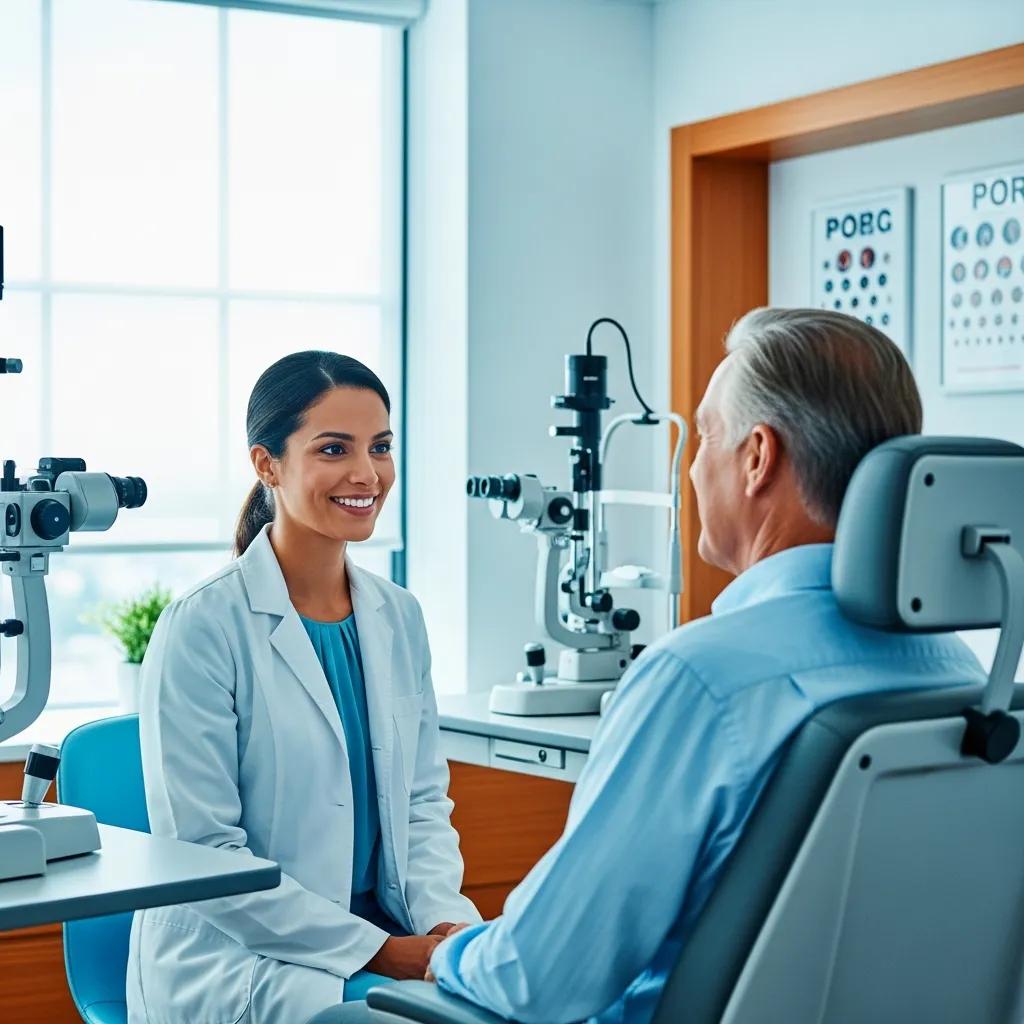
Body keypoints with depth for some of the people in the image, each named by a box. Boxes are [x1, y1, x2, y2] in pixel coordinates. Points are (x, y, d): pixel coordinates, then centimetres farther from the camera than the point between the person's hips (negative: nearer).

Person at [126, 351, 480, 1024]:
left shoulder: (399, 618, 9)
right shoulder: (202, 628, -10)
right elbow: (202, 854, -13)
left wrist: (447, 919, -7)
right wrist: (379, 951, -15)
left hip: (390, 936, 6)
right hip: (234, 961, -6)